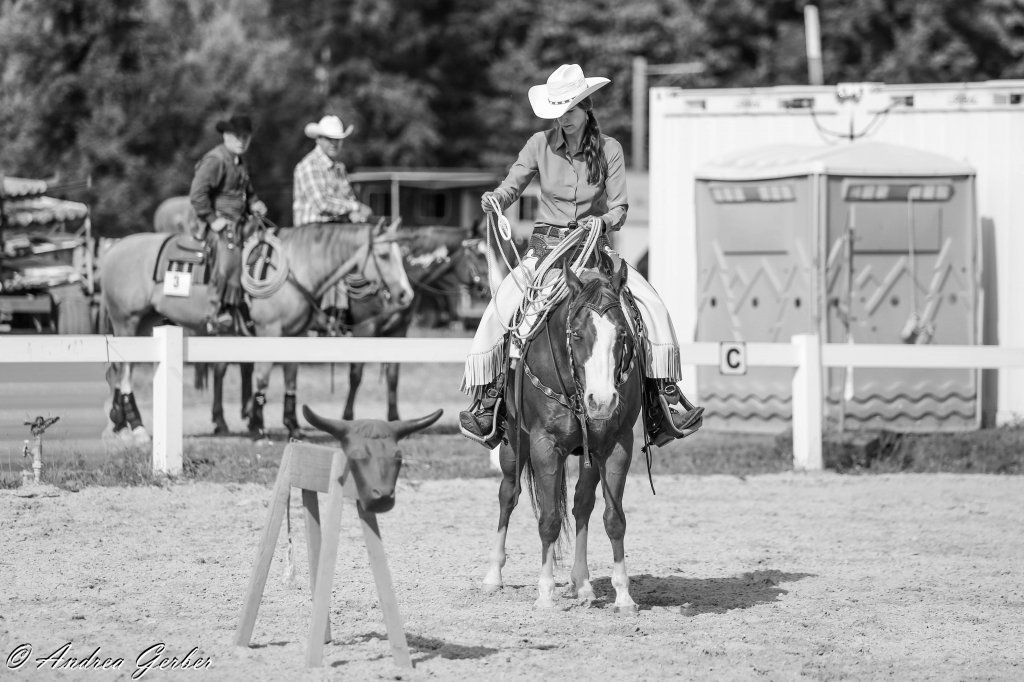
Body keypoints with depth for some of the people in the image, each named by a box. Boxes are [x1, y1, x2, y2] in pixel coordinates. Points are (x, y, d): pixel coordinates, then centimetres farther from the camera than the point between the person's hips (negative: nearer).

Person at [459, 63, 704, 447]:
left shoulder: (609, 150, -1)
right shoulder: (540, 145, -1)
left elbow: (619, 208, 0)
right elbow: (511, 187, 1)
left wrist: (602, 222, -21)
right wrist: (494, 200, -22)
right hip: (546, 247, 0)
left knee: (651, 305, -19)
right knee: (501, 305, -25)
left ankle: (663, 389, -9)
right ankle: (487, 394, -17)